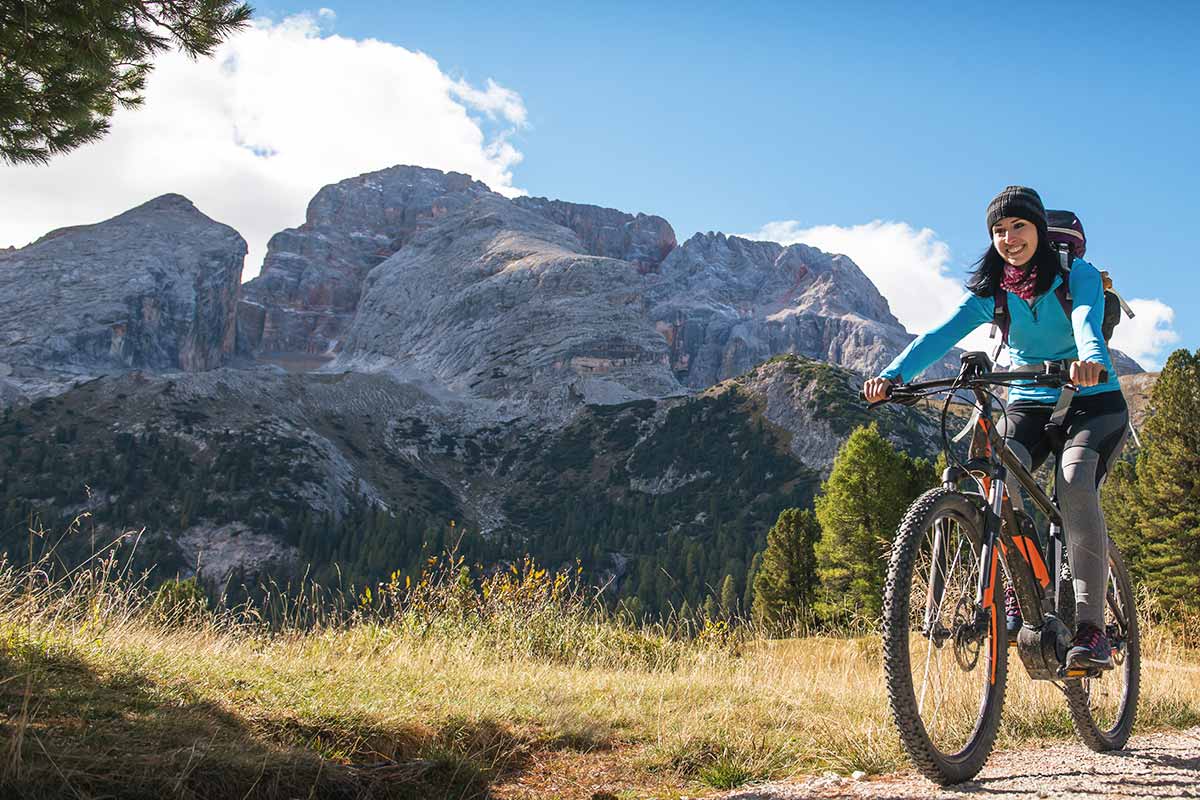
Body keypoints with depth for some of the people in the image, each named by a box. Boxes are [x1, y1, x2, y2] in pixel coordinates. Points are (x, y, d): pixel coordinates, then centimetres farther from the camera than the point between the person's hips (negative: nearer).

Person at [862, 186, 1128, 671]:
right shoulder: (989, 293, 1)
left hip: (1093, 405, -3)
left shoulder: (1078, 276, -7)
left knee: (1074, 485, -32)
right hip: (1029, 407, 3)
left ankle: (1091, 626, -28)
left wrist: (1091, 359, -54)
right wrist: (893, 374, -33)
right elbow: (940, 335, -14)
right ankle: (1016, 589, -11)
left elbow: (1086, 320, -30)